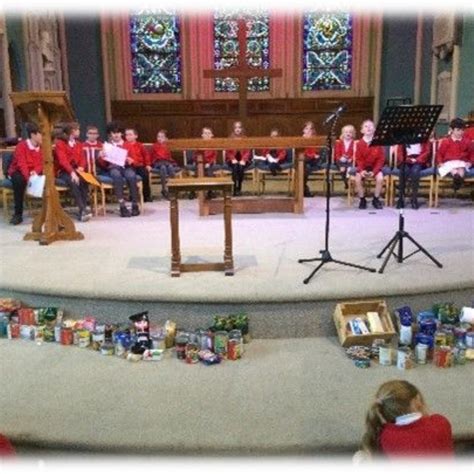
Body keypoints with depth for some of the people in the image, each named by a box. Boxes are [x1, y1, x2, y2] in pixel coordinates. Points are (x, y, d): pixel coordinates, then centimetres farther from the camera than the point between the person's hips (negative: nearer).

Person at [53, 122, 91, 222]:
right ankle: (83, 209, -41)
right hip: (63, 171, -4)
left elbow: (82, 158, 9)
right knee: (73, 181, -36)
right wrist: (72, 172, -31)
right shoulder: (59, 143, -2)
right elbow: (62, 160, -16)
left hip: (76, 170, 4)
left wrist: (81, 167, -15)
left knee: (84, 180, -30)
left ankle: (82, 210, -33)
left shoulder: (78, 144, 17)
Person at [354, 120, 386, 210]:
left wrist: (374, 171, -18)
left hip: (375, 166, 0)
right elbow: (358, 159, -3)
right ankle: (362, 200, -6)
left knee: (380, 178, -29)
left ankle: (376, 199, -6)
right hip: (363, 167, 0)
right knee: (358, 179, -28)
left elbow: (381, 159, -5)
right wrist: (361, 170, -21)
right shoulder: (359, 143, -2)